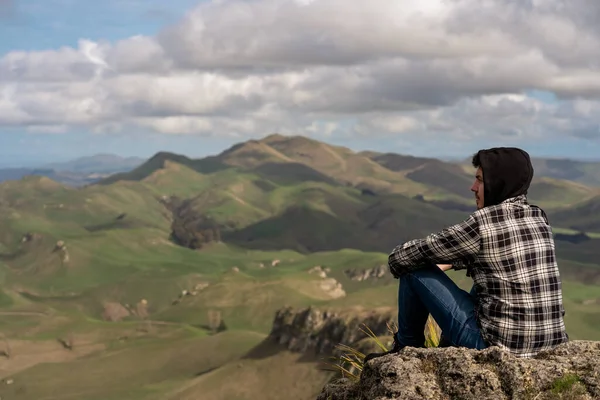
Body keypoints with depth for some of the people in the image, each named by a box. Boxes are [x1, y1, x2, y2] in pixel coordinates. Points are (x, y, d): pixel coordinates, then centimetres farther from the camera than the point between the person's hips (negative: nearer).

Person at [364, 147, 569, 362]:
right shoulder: (539, 218, 7)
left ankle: (407, 348, 25)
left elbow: (401, 258, -6)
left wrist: (398, 258, 16)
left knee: (414, 268, 4)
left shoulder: (483, 222, -14)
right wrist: (449, 262, 20)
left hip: (497, 346, -7)